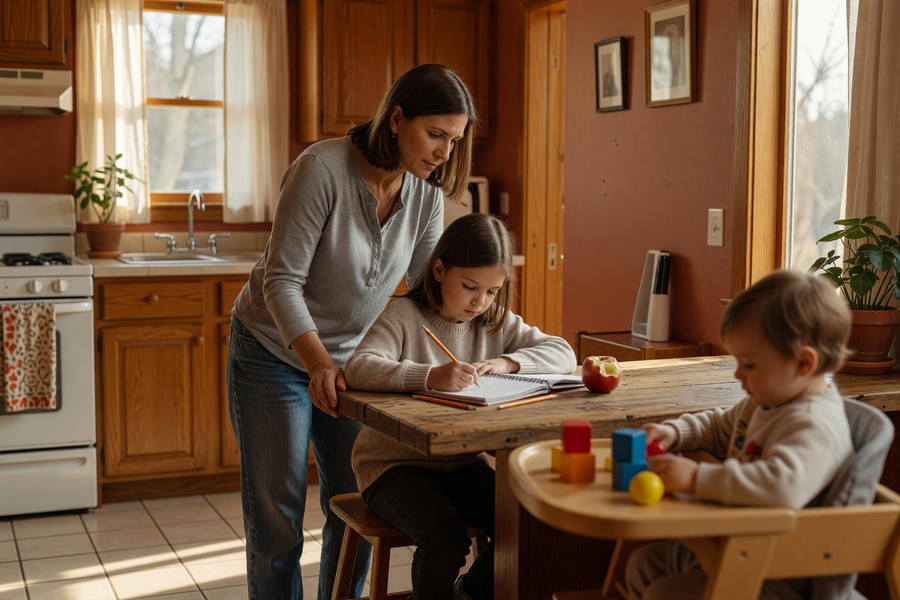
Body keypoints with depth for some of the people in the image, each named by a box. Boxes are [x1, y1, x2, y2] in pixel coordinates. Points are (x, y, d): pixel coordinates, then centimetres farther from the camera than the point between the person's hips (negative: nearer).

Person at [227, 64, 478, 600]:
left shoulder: (427, 195, -7)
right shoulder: (322, 169, -25)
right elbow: (282, 281, -26)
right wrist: (316, 362, -39)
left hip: (349, 359, 5)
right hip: (277, 355, -5)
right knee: (277, 520, 3)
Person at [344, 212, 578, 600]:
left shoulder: (498, 322, 4)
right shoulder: (405, 315, -14)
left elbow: (563, 353, 1)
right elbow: (357, 368, -30)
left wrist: (505, 362, -17)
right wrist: (429, 376, -44)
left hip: (461, 462, 6)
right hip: (395, 463, -5)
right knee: (446, 540, -28)